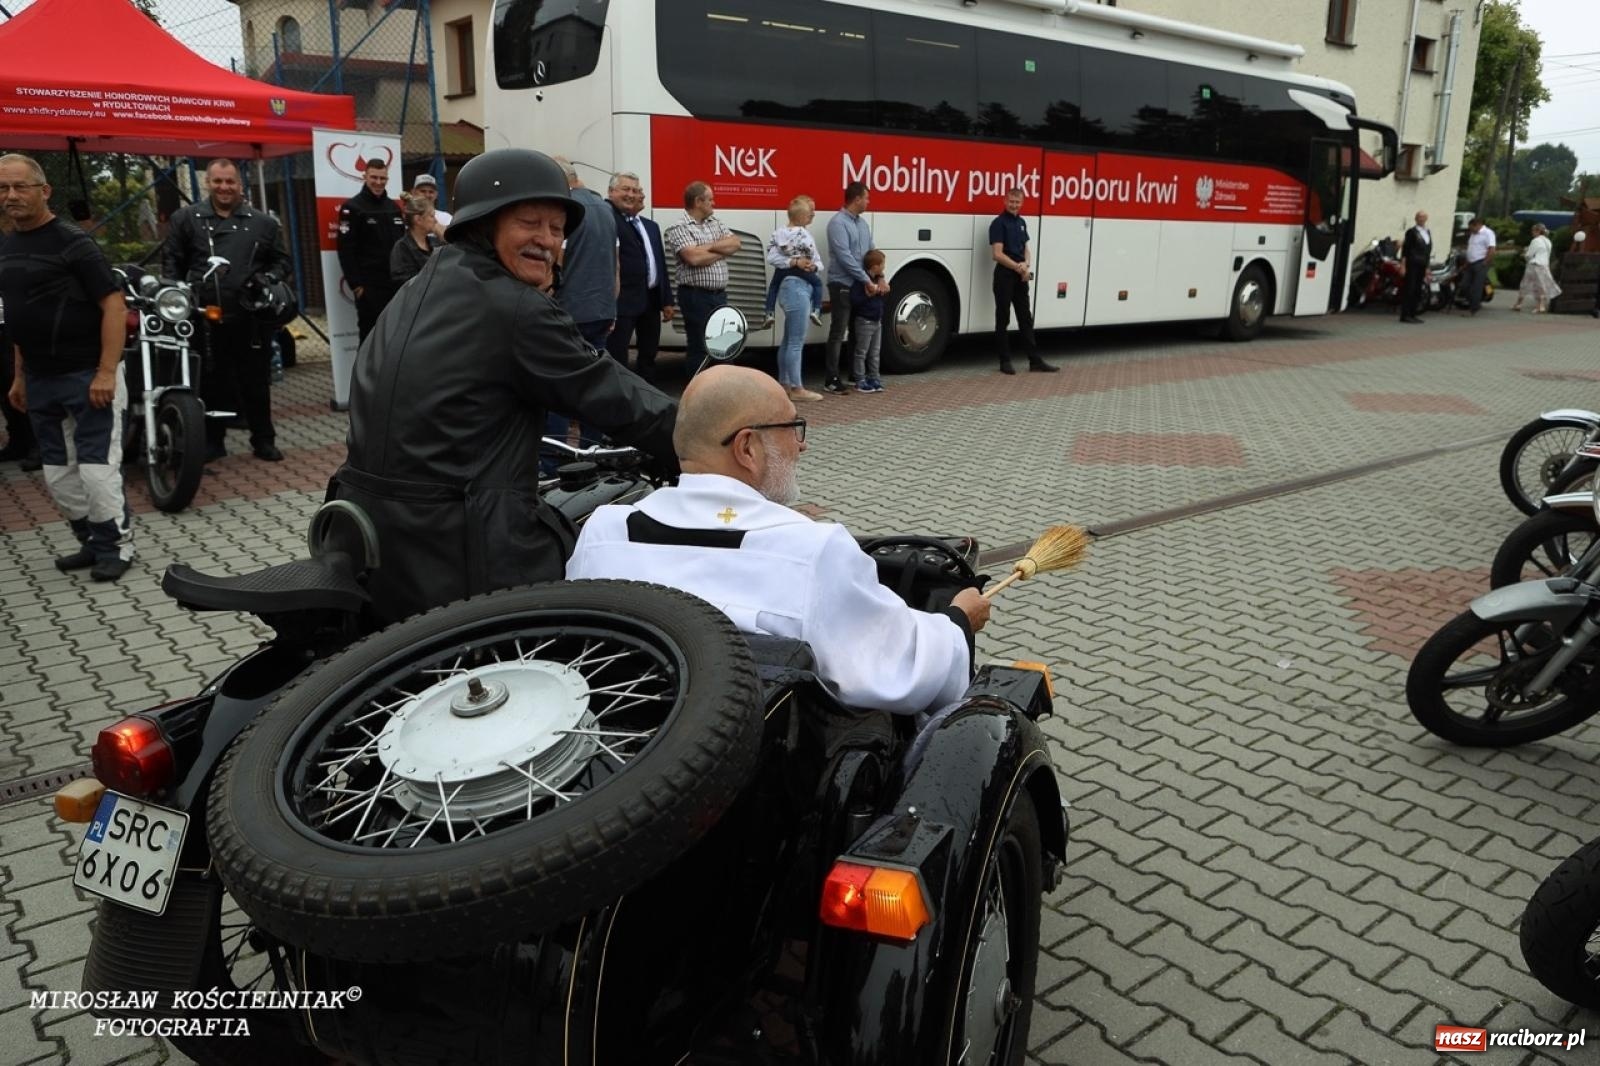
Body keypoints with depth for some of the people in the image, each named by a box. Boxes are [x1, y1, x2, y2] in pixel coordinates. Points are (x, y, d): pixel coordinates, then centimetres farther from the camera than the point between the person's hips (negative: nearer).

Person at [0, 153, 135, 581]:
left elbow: (115, 306, -15)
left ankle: (116, 545, 11)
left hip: (87, 375, -8)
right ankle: (91, 542, 24)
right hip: (40, 379, 8)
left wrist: (106, 372, -22)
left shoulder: (72, 242, -11)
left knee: (96, 468, -5)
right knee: (58, 473, 11)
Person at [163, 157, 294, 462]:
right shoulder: (186, 218, 8)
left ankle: (263, 440, 18)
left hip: (251, 317, 0)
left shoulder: (263, 222, 9)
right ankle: (212, 441, 18)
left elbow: (282, 260, 14)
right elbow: (171, 262, 11)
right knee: (210, 382, 8)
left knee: (256, 380, 7)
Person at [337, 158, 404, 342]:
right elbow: (346, 251, -10)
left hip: (395, 282, 6)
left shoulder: (393, 208, 15)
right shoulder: (352, 208, -4)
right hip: (369, 285, -6)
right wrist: (356, 284, -16)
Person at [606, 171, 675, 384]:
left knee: (649, 354, 17)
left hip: (651, 299, 8)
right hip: (623, 299, -8)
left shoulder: (651, 226, 19)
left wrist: (666, 300, 14)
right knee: (616, 357, -8)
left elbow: (661, 264, 18)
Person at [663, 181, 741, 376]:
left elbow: (735, 243, 3)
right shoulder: (678, 228, -9)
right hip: (696, 296, -7)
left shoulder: (716, 222, 13)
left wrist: (710, 246, -11)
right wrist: (722, 251, -6)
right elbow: (694, 258, -22)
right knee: (699, 347, 1)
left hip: (720, 294, 7)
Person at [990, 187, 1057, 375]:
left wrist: (1026, 265, -3)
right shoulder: (998, 223, -9)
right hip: (1005, 275, -7)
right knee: (1003, 319, 1)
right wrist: (1018, 267, -16)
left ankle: (1035, 361, 10)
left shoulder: (1021, 222, 14)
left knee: (1026, 319, 8)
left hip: (1021, 276, 7)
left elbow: (1026, 248, 17)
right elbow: (998, 254, -16)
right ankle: (1005, 361, 7)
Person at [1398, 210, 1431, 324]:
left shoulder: (1428, 233, 16)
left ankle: (1413, 314, 12)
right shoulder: (1412, 232, -3)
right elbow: (1405, 248, -7)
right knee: (1409, 289, -8)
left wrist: (1427, 266, 15)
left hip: (1422, 265, 6)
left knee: (1417, 290, 7)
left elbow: (1428, 249, 19)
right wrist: (1403, 264, -13)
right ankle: (1405, 315, -8)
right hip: (1412, 264, -6)